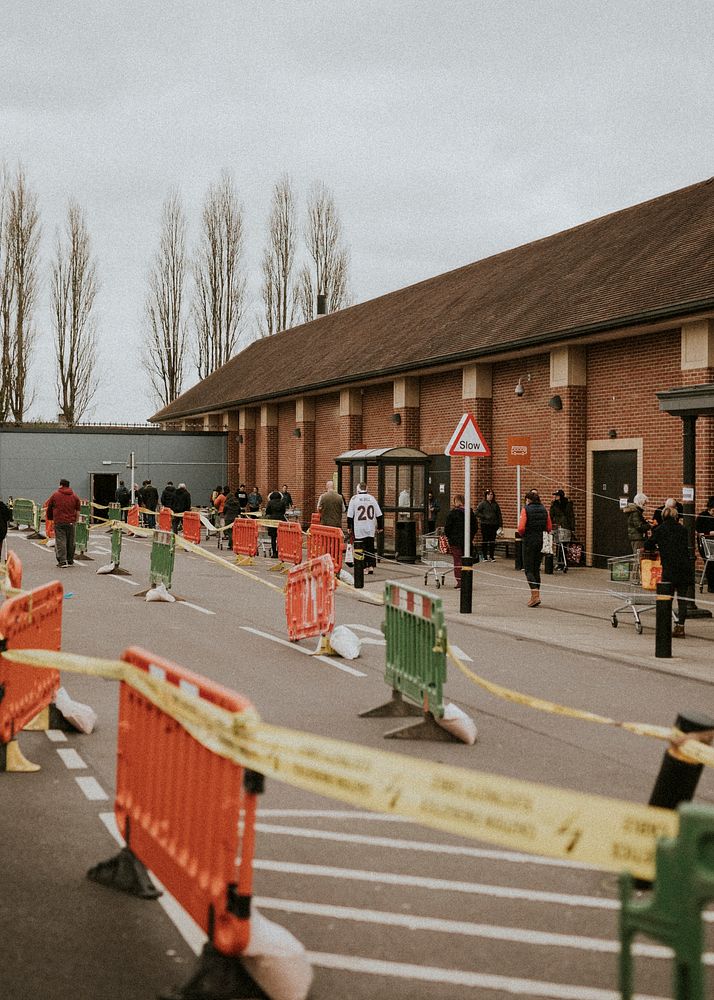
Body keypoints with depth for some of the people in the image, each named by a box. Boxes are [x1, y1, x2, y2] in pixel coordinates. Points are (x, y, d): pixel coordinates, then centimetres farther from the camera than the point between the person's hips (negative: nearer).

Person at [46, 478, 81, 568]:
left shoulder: (55, 495, 2)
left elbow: (49, 508, 9)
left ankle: (62, 561, -13)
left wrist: (50, 518, 24)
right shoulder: (74, 496, 9)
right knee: (70, 542, 12)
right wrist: (75, 520, 16)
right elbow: (77, 510, 9)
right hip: (71, 522, 3)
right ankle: (70, 561, 21)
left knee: (60, 541, -4)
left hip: (59, 522, -3)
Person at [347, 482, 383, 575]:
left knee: (360, 548, 0)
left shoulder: (354, 499, -3)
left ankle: (364, 567, -3)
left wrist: (349, 527, 6)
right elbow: (379, 514, 8)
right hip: (370, 529, 3)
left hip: (358, 529, -3)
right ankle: (371, 566, 8)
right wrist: (380, 527, 16)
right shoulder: (372, 498, 6)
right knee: (370, 547, 11)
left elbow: (350, 515, -3)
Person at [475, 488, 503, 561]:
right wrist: (484, 517, -13)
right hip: (485, 525, -3)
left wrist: (500, 525, 5)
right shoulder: (482, 504, -1)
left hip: (494, 525, 3)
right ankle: (484, 556, 6)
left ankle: (492, 556, 11)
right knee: (485, 541, 0)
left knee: (492, 541, 5)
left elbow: (499, 515, 12)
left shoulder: (495, 504, 11)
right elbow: (477, 512, -5)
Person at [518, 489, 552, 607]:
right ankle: (536, 595, 16)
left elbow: (521, 528, -17)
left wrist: (522, 535, 3)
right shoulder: (544, 510, 7)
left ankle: (535, 595, -16)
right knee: (536, 569, 15)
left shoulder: (526, 509, -9)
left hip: (529, 541, -5)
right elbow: (549, 528, 7)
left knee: (528, 569, -2)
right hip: (541, 542, 5)